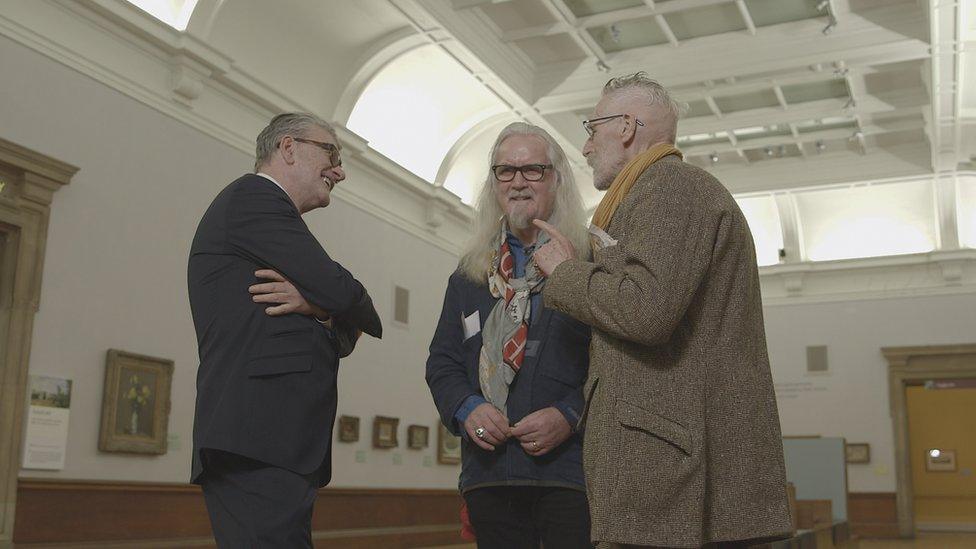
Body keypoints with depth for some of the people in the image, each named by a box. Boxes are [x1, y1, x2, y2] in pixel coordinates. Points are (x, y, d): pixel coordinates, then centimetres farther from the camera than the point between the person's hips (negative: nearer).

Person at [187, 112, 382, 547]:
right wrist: (327, 306, 11)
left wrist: (317, 307, -2)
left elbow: (341, 340, 19)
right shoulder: (253, 196, -1)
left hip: (272, 447, 10)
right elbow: (341, 293, -11)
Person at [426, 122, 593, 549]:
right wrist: (467, 408, -4)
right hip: (490, 474, 4)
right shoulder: (468, 276, 16)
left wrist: (570, 416, -16)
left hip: (571, 469, -3)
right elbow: (442, 361, 15)